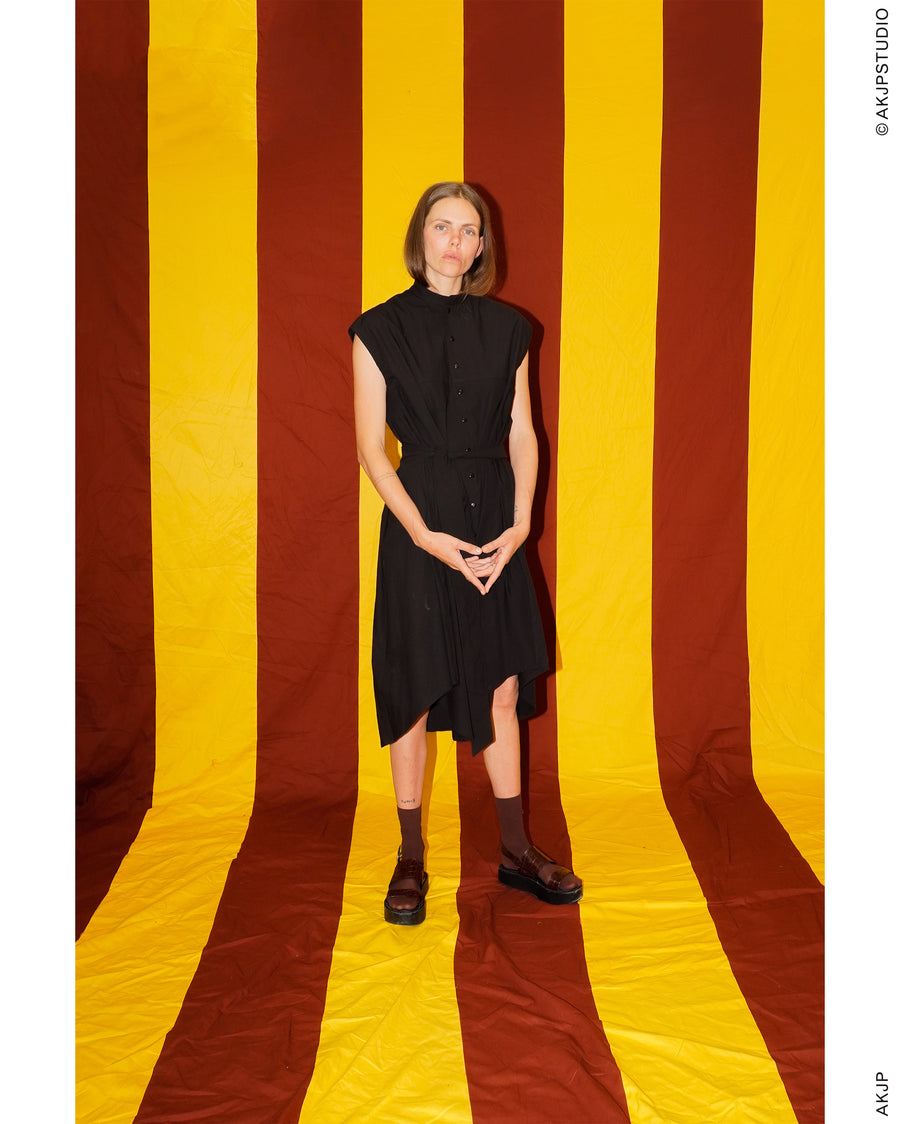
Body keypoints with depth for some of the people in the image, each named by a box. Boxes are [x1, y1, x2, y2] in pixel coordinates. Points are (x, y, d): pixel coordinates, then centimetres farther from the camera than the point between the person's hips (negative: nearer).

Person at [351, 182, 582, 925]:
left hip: (494, 525, 3)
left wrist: (520, 524, -7)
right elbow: (371, 445, -5)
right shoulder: (381, 330, -1)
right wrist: (425, 534, -14)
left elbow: (523, 435, 6)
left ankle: (517, 851, 22)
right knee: (414, 693, 4)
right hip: (418, 526, -3)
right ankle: (411, 860, 18)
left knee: (502, 690, 9)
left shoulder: (506, 330, 8)